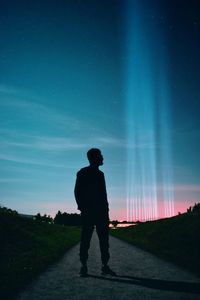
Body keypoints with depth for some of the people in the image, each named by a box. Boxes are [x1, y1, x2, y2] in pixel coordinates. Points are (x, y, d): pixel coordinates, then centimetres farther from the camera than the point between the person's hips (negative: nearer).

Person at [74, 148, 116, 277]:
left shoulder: (100, 174, 18)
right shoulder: (83, 173, 1)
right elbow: (78, 191, -5)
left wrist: (106, 209, 10)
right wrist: (82, 208, -14)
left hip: (101, 211, 6)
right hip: (88, 212, -6)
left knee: (104, 239, 3)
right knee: (86, 239, -3)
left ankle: (105, 266, 7)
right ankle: (84, 266, 4)